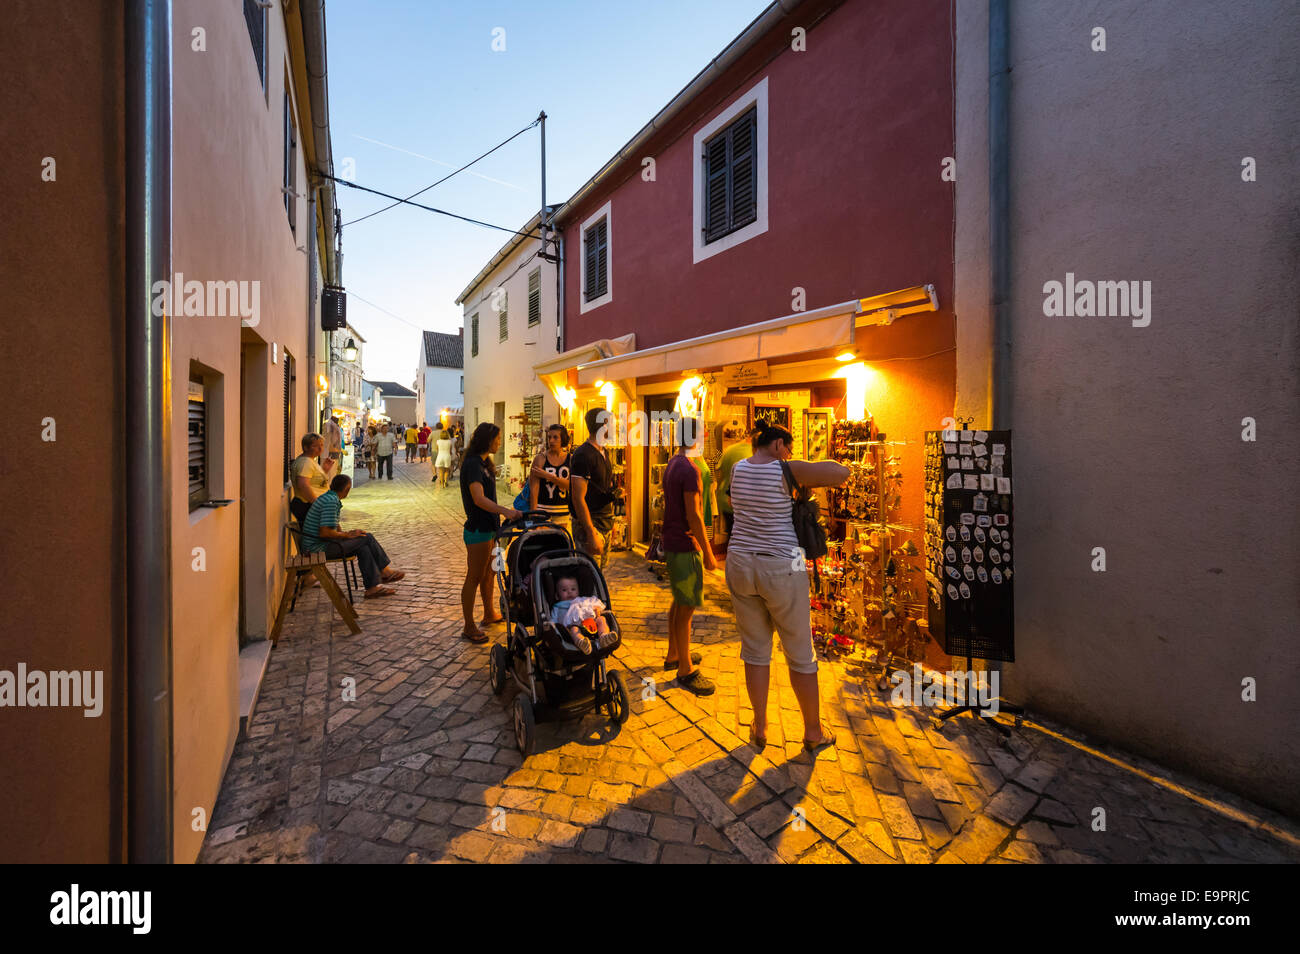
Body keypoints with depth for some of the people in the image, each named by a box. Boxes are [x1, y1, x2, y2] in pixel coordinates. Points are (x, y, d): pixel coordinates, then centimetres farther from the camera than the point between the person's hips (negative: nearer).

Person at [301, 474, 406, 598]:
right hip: (318, 547, -10)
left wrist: (346, 533, 7)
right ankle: (385, 571, 5)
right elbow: (324, 532, -27)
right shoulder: (331, 502, -20)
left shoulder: (328, 497, 14)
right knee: (366, 538, -9)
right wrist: (347, 535, -14)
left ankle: (373, 586, -3)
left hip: (318, 544, 10)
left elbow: (335, 527, 24)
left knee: (363, 547, 0)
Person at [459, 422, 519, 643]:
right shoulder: (472, 464, -19)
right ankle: (469, 627, 11)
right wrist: (504, 510, -42)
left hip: (489, 527, 10)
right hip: (477, 530, -10)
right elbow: (479, 499, -30)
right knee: (474, 577, 0)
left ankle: (489, 614, 36)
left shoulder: (484, 462, 13)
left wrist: (498, 518, 23)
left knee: (489, 573, 21)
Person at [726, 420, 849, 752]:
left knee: (755, 649, 17)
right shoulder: (786, 471, -13)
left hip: (740, 565, 5)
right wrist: (811, 480, 4)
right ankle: (813, 731, 31)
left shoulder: (737, 468, 2)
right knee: (800, 653, 13)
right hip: (780, 569, -4)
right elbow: (842, 472, -14)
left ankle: (760, 727, 30)